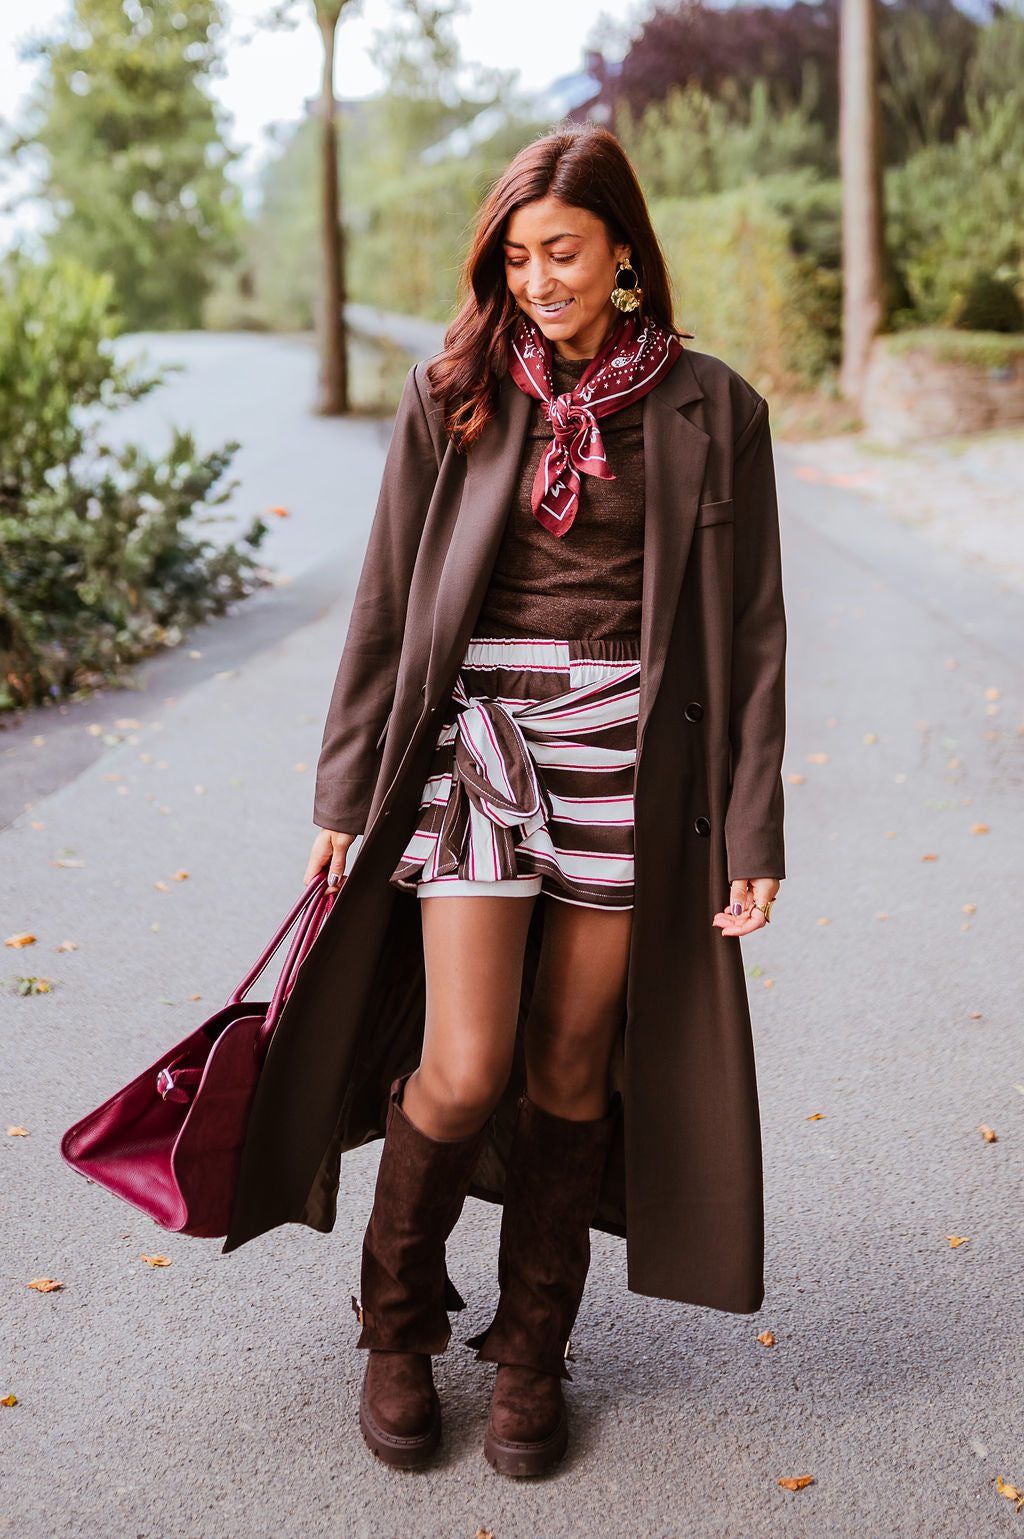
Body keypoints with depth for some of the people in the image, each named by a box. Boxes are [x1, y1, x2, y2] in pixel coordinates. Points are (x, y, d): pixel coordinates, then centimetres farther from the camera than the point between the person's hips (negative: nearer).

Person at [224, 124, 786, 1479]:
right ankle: (397, 1321, 21)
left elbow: (749, 632, 3)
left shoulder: (712, 411, 2)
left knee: (573, 1071, 7)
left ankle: (531, 1355, 27)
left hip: (630, 760, 1)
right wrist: (346, 794, 6)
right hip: (477, 746, 0)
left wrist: (753, 833, -1)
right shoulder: (453, 399, 4)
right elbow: (386, 605, 7)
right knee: (463, 1070, -7)